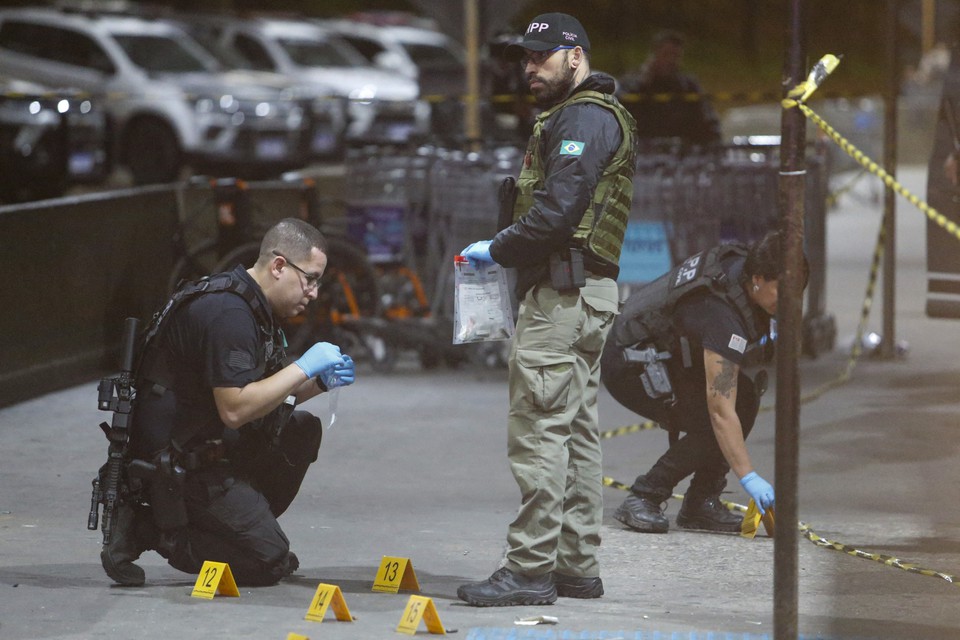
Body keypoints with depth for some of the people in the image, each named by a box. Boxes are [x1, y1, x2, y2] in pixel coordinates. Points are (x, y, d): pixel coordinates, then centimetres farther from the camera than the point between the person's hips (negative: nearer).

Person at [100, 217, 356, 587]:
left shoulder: (252, 307, 12)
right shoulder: (228, 313, -22)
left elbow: (265, 397, 20)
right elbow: (235, 409, -27)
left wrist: (319, 383, 3)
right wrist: (303, 368, -20)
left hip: (209, 451, 10)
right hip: (178, 466, -10)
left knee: (303, 430, 12)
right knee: (270, 562, -9)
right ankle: (147, 529, -5)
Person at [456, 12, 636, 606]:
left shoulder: (583, 118, -11)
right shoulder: (595, 116, 23)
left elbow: (557, 209, -21)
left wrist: (497, 249, -10)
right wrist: (508, 250, 10)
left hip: (563, 292, -11)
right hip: (583, 292, 11)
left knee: (539, 431, -11)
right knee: (577, 432, 12)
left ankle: (530, 569, -12)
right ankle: (577, 567, 16)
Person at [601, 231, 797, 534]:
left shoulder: (742, 262, -8)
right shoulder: (722, 314, -34)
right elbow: (720, 409, -38)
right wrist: (748, 477, -40)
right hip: (629, 368, -10)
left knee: (745, 396, -5)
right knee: (713, 427, -23)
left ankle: (700, 504, 0)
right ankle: (642, 499, -12)